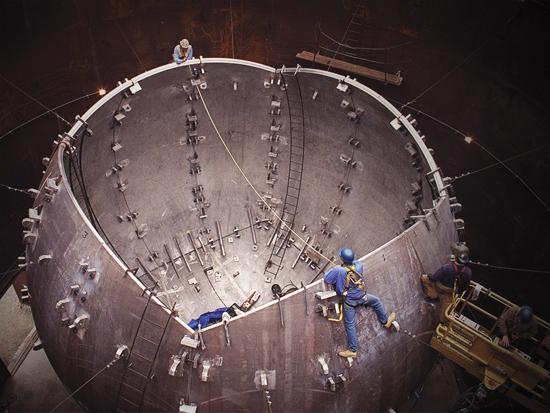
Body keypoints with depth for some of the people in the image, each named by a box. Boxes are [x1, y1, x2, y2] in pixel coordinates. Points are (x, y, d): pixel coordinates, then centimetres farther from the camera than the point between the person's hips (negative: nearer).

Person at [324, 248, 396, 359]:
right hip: (361, 297, 3)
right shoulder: (359, 266, -19)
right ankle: (385, 321, 51)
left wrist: (334, 270, 0)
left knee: (350, 325, 9)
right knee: (376, 301, 33)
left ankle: (352, 350, 19)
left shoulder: (338, 270, -30)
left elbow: (326, 280, -15)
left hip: (348, 301, -3)